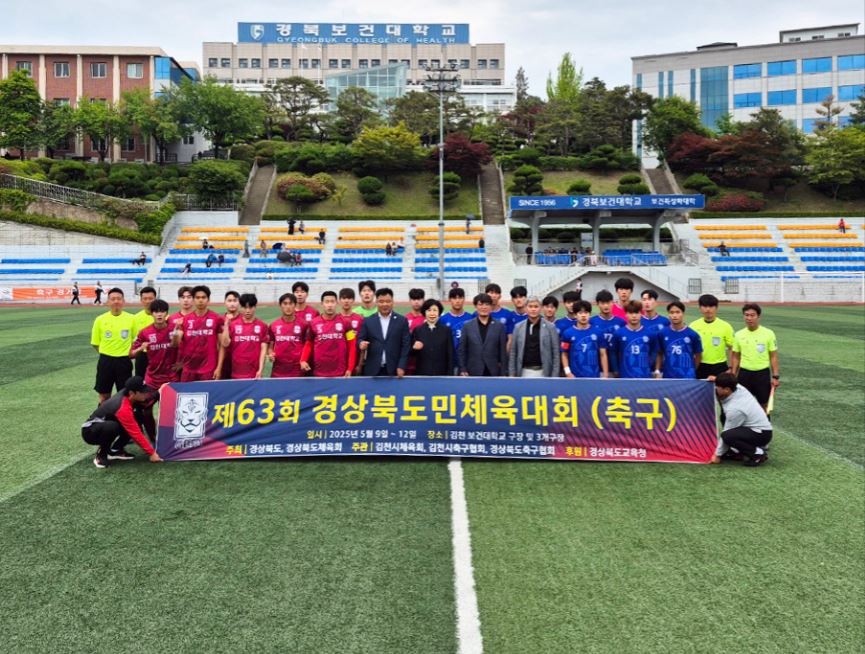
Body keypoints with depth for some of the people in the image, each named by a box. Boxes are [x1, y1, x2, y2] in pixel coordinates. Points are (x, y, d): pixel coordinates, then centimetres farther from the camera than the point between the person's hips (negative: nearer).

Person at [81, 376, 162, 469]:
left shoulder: (125, 392, -12)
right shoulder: (123, 409, -33)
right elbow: (136, 434, -29)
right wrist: (152, 453, -25)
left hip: (104, 426, 8)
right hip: (90, 431, -8)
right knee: (113, 427, -40)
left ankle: (115, 450, 3)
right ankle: (101, 455, -12)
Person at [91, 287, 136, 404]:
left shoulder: (131, 319, -3)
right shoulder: (100, 319, 0)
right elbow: (95, 343, 8)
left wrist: (127, 353, -3)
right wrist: (106, 354, 1)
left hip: (124, 361, -1)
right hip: (105, 361, 1)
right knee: (104, 395, 8)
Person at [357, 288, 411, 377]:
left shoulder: (402, 321, 4)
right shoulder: (368, 321, 7)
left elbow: (406, 345, 1)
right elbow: (360, 339, 7)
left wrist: (401, 366, -7)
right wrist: (362, 344, -17)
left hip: (394, 370, -1)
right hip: (372, 370, 1)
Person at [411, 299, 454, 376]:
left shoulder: (446, 330, 4)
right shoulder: (417, 330, 6)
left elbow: (450, 354, 3)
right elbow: (412, 354, 8)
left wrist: (450, 374, -4)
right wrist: (414, 348, -15)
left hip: (441, 373, 0)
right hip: (421, 373, 1)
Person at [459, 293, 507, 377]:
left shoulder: (499, 326, 5)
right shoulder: (467, 326, 5)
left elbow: (503, 351, 3)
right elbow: (462, 351, 5)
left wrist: (503, 374, -1)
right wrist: (463, 370, -3)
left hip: (493, 373, 0)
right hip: (474, 373, 0)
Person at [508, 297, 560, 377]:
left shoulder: (550, 327, 0)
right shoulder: (518, 327, 6)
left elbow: (555, 353, -1)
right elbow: (513, 352, 8)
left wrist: (554, 376, -6)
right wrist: (512, 374, 3)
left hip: (543, 373, -2)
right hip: (525, 373, 2)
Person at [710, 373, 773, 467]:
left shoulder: (734, 409, -27)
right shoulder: (739, 388, -8)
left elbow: (726, 435, -17)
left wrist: (718, 455, -6)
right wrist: (718, 381, 3)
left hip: (762, 434, -10)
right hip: (760, 427, 10)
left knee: (728, 436, -30)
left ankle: (758, 453, -13)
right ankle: (739, 450, 15)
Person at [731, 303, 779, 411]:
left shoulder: (768, 333, -4)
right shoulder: (738, 335, 2)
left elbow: (773, 356, -1)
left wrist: (775, 376, -5)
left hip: (763, 374, -2)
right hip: (744, 374, 2)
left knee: (764, 405, 7)